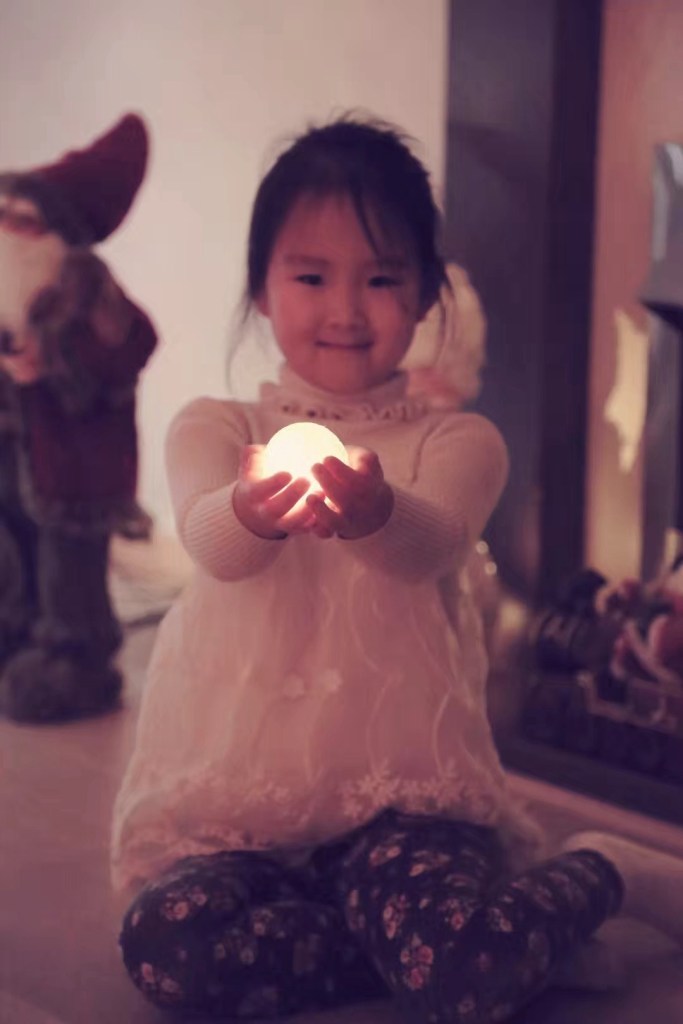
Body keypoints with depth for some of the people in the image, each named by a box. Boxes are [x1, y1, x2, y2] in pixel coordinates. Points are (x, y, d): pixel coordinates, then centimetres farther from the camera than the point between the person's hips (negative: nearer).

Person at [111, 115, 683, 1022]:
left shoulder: (459, 443, 3)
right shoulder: (213, 431, 6)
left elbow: (432, 546, -19)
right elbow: (209, 541, -16)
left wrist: (374, 512, -45)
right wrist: (253, 509, -43)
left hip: (402, 799, -1)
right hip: (234, 803, 2)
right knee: (170, 943, -27)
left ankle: (580, 884, 8)